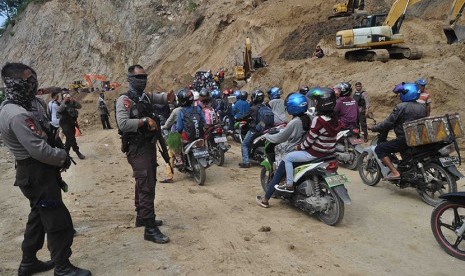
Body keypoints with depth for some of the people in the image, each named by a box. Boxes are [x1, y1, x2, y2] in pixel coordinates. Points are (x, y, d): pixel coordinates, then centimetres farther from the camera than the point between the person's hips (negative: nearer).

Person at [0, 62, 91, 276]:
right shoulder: (18, 115, -24)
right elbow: (39, 150, -26)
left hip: (35, 171, 10)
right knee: (58, 221, -2)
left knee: (39, 216, 21)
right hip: (37, 174, -10)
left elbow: (39, 138, 18)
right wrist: (63, 156, -12)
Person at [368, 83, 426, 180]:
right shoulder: (422, 107, 8)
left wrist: (373, 127, -1)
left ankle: (395, 172, -12)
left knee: (379, 149, -3)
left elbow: (388, 123, -14)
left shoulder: (401, 107, -14)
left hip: (404, 140, -8)